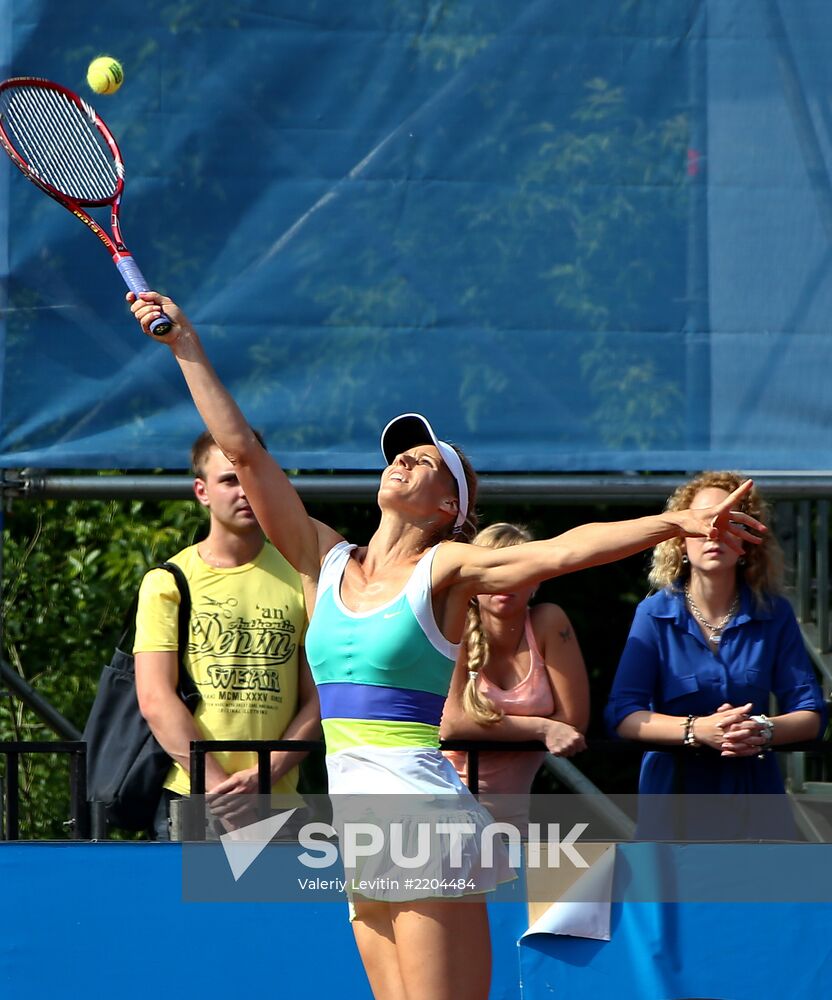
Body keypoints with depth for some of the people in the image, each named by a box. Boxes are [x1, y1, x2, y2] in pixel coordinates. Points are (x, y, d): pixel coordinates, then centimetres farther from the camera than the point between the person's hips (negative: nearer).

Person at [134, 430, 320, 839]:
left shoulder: (299, 581, 11)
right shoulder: (168, 582, 6)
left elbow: (317, 701, 8)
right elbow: (155, 700, -2)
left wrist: (265, 774, -8)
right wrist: (219, 787, -12)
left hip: (275, 803, 2)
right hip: (188, 801, -2)